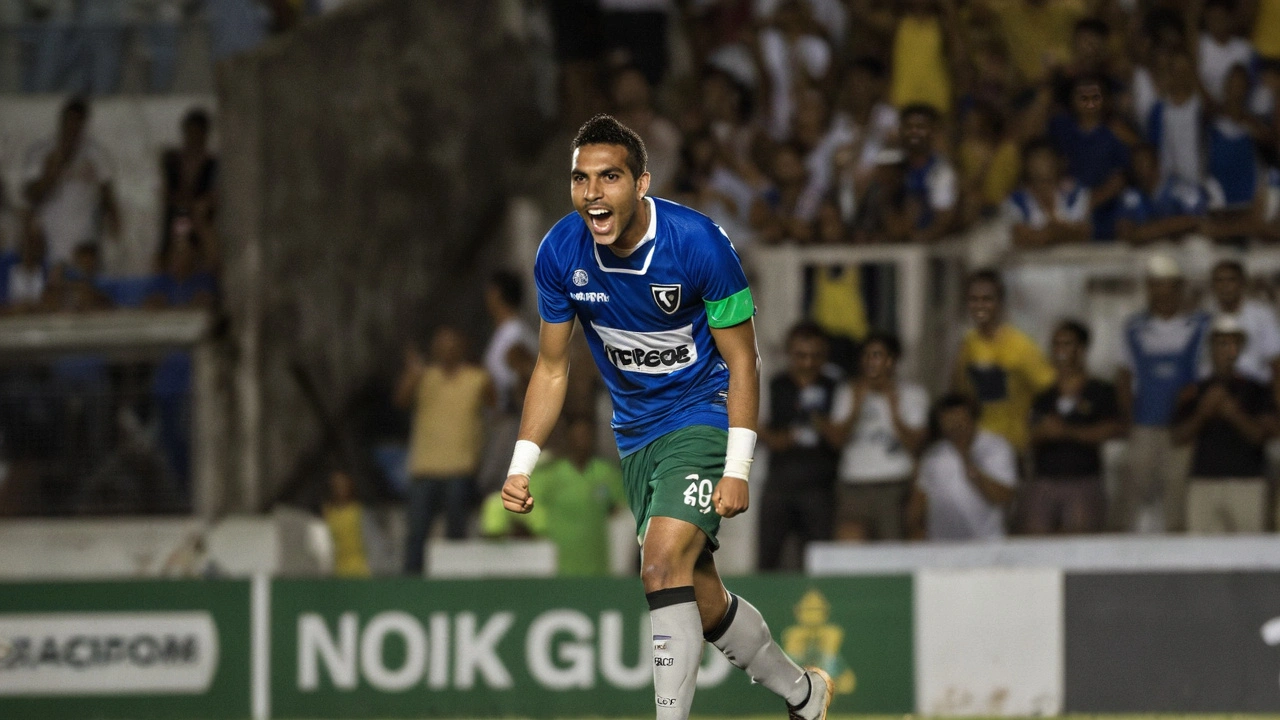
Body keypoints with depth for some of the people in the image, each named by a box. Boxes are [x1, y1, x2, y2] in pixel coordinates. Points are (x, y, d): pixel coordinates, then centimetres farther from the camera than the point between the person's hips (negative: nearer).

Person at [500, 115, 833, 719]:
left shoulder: (698, 242, -22)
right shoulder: (560, 254, -10)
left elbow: (741, 361, -13)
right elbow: (552, 367, 4)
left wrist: (737, 470, -19)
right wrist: (522, 465, -4)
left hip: (703, 416, -5)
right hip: (635, 436, 5)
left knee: (663, 565, -25)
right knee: (703, 602, 10)